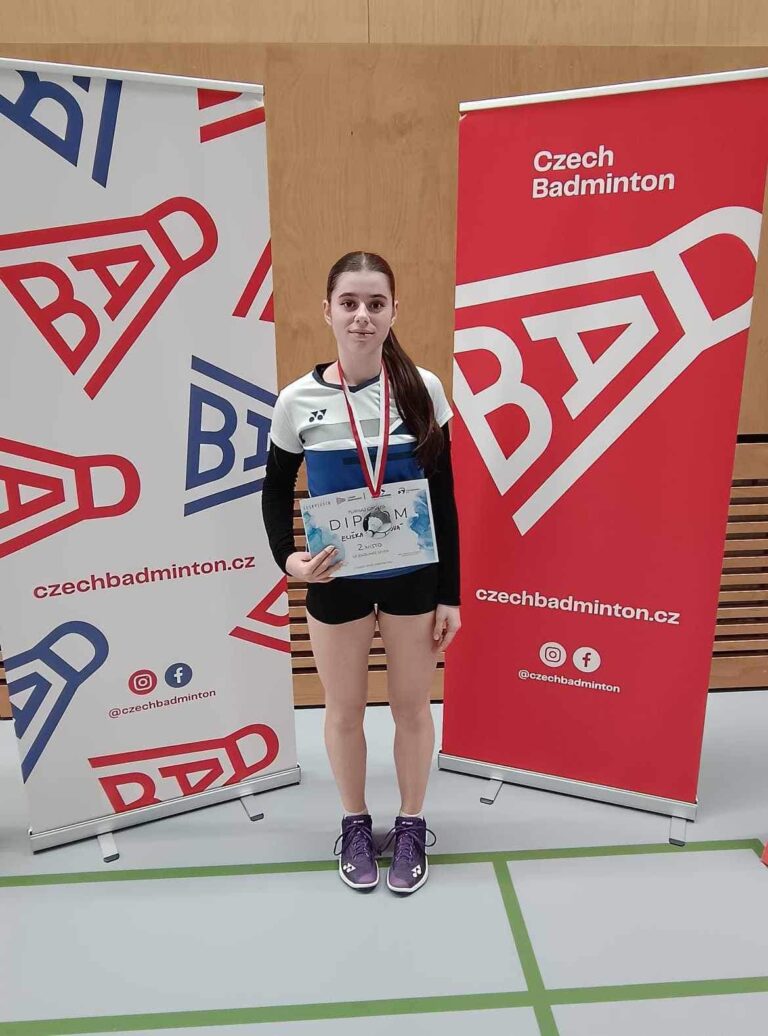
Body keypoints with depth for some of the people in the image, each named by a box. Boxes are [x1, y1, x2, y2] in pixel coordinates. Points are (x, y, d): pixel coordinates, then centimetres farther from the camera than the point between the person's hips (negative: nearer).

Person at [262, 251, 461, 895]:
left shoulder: (423, 389, -8)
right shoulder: (298, 400, -9)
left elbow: (444, 498, -3)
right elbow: (276, 490, 4)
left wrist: (449, 593, -3)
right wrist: (287, 557, -14)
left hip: (414, 577, 0)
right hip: (336, 581, 0)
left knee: (412, 706, 14)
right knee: (345, 710, 15)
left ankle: (411, 826, 38)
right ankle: (355, 825, 40)